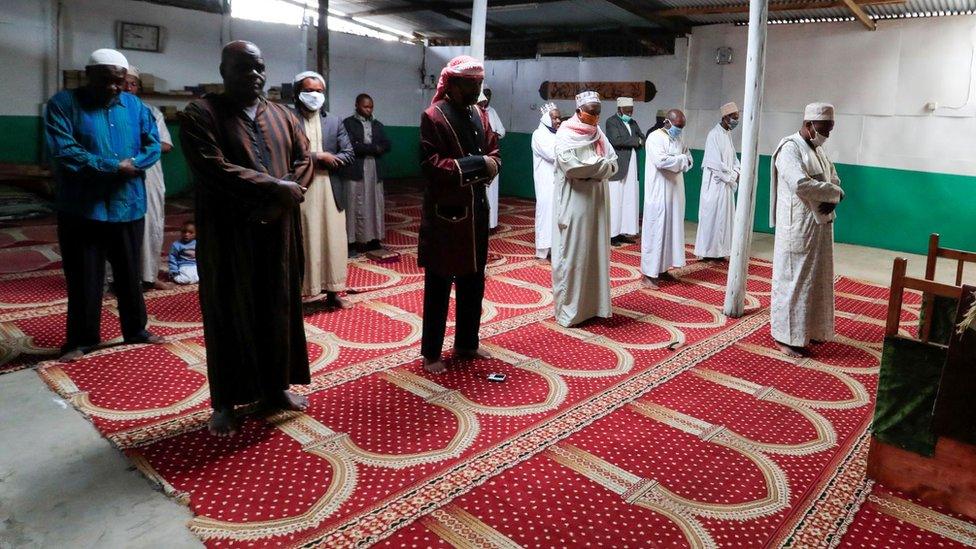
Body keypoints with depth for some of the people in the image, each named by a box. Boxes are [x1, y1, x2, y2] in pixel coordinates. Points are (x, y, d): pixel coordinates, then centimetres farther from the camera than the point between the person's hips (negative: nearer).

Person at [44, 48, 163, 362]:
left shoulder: (135, 106, 7)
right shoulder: (63, 104, -5)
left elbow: (153, 145, 3)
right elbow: (63, 151, -17)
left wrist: (132, 165, -16)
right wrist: (113, 166, -19)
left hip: (128, 207, 3)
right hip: (81, 210, -3)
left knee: (130, 275, 14)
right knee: (84, 279, 6)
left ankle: (135, 331, 29)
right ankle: (80, 340, 21)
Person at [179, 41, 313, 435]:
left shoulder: (283, 116, 12)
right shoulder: (201, 114, -4)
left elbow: (304, 160, 4)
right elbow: (213, 169, -18)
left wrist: (278, 202, -13)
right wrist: (274, 188, -20)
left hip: (278, 232, 5)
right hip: (227, 235, -4)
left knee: (278, 310, 12)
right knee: (228, 316, 4)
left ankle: (275, 387, 29)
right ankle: (225, 402, 18)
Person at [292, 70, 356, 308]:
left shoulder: (334, 122, 11)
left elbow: (349, 155, 4)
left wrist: (325, 160, -11)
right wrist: (317, 157, -15)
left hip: (331, 192, 4)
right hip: (300, 193, -4)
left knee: (332, 243, 9)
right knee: (301, 245, 2)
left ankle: (332, 293, 20)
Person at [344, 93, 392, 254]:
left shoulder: (377, 125, 14)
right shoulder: (348, 123, -2)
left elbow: (387, 145, 4)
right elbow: (350, 146, -15)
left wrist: (364, 147, -10)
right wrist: (373, 148, -11)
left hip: (374, 171, 5)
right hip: (355, 171, -5)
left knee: (375, 205, 7)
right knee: (356, 206, -2)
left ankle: (373, 238, 14)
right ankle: (355, 240, 3)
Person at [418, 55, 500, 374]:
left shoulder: (480, 115, 11)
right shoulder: (433, 117, -11)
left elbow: (494, 154, 15)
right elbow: (430, 164, -20)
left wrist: (490, 167, -8)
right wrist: (477, 164, -21)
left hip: (476, 210, 7)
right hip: (445, 213, -7)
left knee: (473, 283, 15)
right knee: (439, 286, 2)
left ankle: (466, 345, 30)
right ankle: (431, 353, 14)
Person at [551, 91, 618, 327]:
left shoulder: (599, 135, 12)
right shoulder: (565, 135, -6)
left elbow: (613, 164, 5)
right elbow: (571, 165, -20)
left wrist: (589, 168, -12)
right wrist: (599, 165, -10)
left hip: (597, 200, 6)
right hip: (574, 200, -6)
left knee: (595, 251, 9)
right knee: (572, 253, -2)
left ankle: (592, 303, 18)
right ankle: (568, 308, 7)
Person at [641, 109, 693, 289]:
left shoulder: (679, 139, 14)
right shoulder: (655, 137, -10)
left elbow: (689, 162, 14)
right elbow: (661, 161, -24)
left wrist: (674, 161, -7)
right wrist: (681, 159, -8)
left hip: (675, 192, 8)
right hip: (658, 192, -8)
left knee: (671, 229, 10)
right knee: (655, 231, -5)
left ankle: (662, 267, 20)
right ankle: (649, 273, 1)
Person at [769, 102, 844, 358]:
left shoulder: (819, 150, 15)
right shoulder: (790, 148, -13)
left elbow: (835, 181, 14)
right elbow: (801, 184, -26)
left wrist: (832, 200, -9)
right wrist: (834, 192, -13)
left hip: (820, 225, 9)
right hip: (798, 227, -9)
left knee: (816, 279, 15)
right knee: (793, 280, -2)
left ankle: (809, 329, 27)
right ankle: (786, 335, 7)